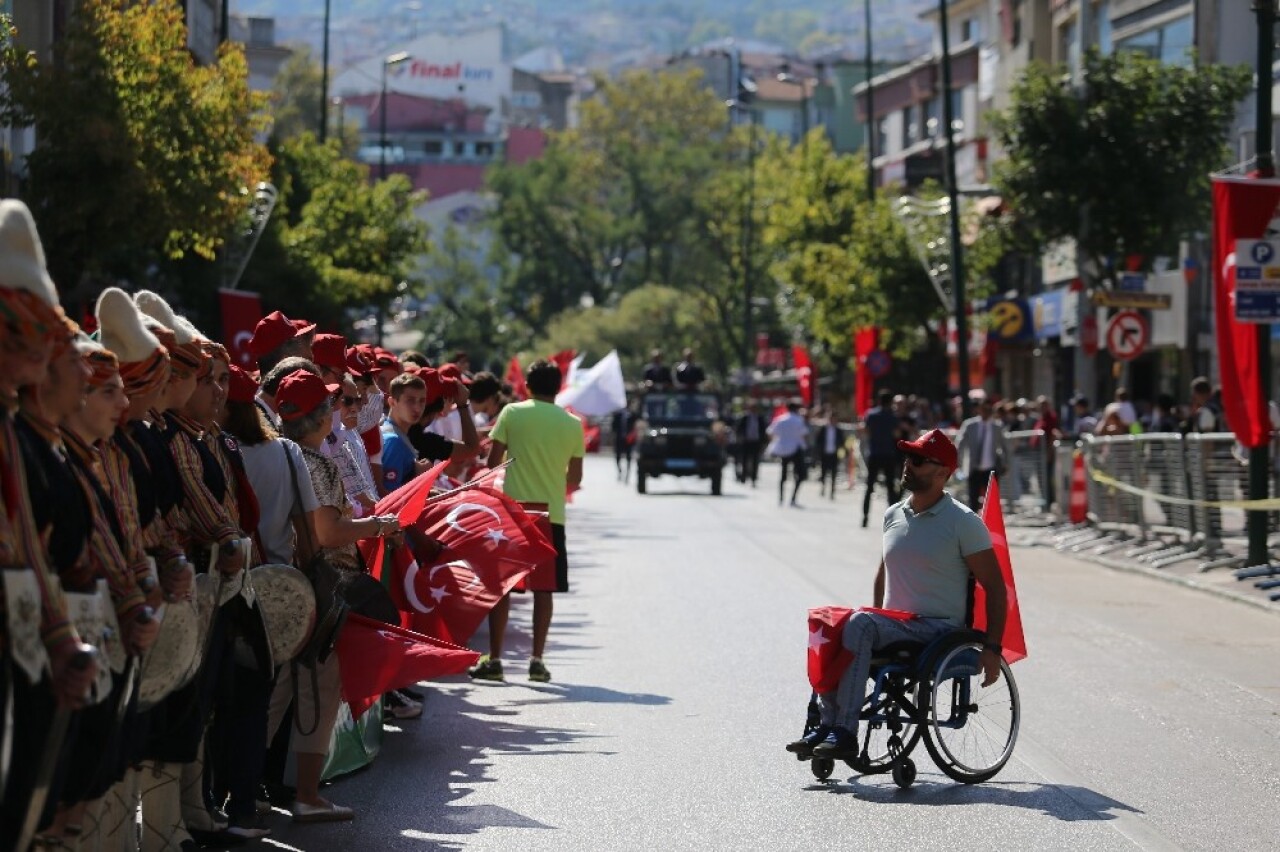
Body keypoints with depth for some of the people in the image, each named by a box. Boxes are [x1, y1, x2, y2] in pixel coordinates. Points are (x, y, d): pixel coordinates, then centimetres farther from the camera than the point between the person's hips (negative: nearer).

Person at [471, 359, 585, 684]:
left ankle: (494, 660, 4)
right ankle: (537, 660, 5)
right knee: (543, 588, 8)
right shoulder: (572, 423, 3)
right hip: (551, 514, 1)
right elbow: (575, 478, 8)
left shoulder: (512, 413, -2)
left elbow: (493, 461, -2)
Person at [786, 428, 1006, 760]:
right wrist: (875, 625, 19)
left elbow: (995, 587, -5)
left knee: (858, 624, -31)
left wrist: (992, 648, -11)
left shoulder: (963, 521, -5)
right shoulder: (893, 515, 13)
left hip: (939, 629, -6)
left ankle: (845, 733, -35)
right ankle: (826, 725, -24)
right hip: (893, 626, 6)